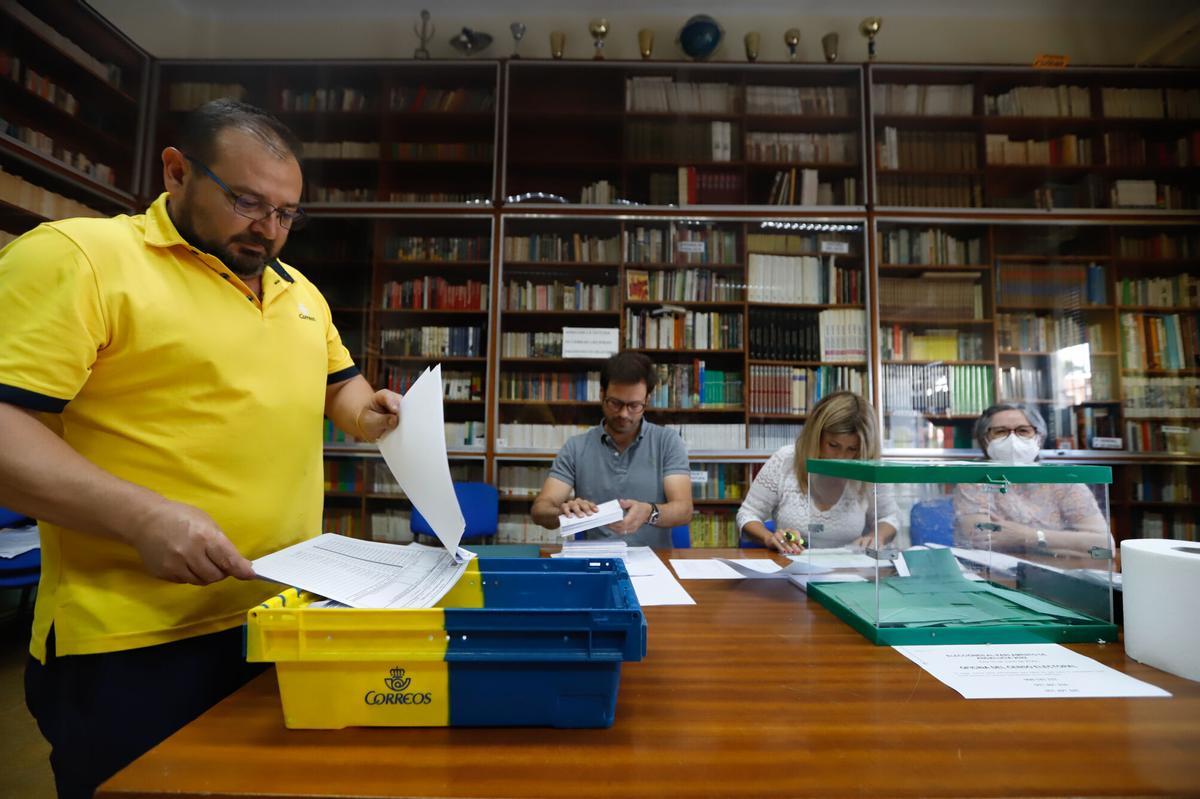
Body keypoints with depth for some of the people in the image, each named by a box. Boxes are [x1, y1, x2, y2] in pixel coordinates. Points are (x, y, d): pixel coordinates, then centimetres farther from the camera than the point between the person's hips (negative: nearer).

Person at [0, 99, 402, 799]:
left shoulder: (301, 292, 12)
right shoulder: (76, 256, -9)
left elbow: (336, 381, 24)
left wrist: (367, 412, 3)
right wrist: (141, 516, -26)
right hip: (134, 643, -6)